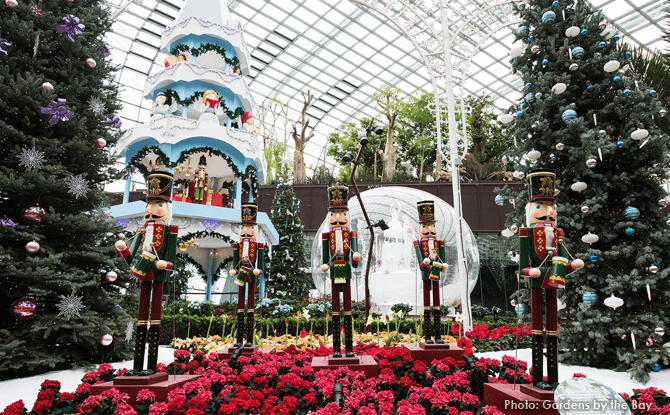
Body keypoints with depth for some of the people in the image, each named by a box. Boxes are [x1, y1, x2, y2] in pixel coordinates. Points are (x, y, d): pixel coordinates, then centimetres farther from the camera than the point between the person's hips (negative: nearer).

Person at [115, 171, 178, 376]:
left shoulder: (169, 230, -2)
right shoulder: (143, 230, 12)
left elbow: (171, 260, -6)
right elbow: (130, 258, 9)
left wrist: (164, 264, -26)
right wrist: (122, 248, -10)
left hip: (158, 274, -5)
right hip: (144, 274, 6)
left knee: (155, 313, -3)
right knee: (142, 315, 8)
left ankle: (152, 366, 3)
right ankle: (138, 366, 14)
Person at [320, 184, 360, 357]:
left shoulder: (351, 235, 4)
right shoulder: (327, 236, 6)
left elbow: (355, 259, -4)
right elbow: (325, 256, 4)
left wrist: (356, 258, -25)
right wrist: (324, 265, -14)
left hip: (346, 271, 0)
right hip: (334, 271, 0)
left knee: (348, 308, 3)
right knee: (336, 309, 4)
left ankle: (349, 348, 10)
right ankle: (336, 349, 11)